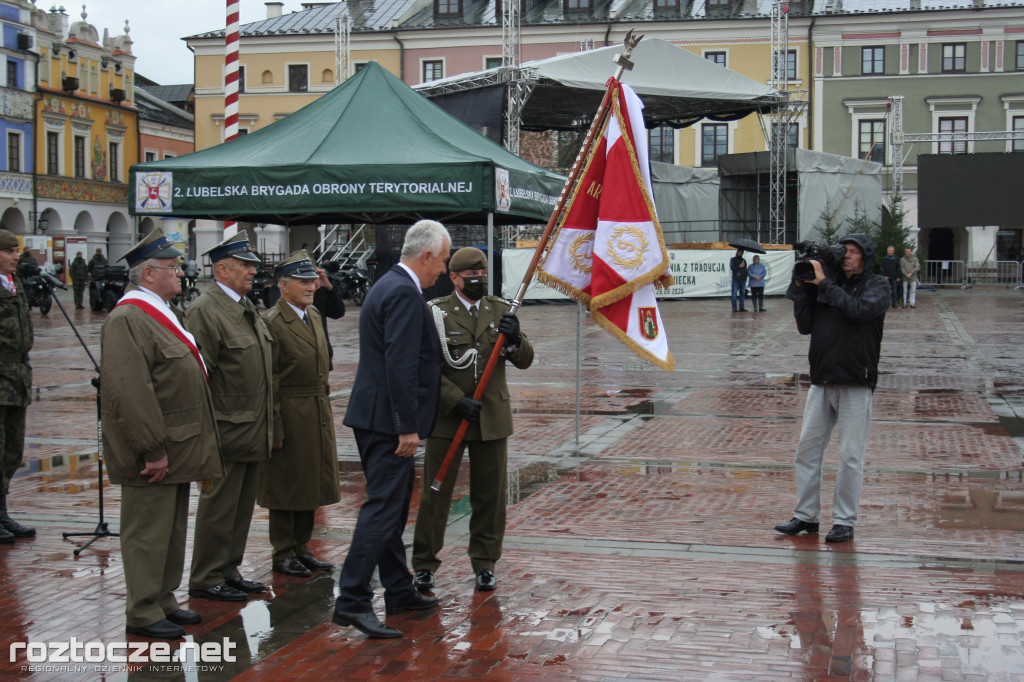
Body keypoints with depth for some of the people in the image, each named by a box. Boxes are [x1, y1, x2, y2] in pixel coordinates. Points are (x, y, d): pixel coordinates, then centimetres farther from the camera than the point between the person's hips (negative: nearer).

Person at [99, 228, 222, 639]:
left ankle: (163, 601, 28)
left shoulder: (163, 314, 16)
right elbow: (129, 392, -24)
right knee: (148, 532, -1)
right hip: (153, 453, -10)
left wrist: (196, 450, 20)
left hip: (175, 449, 10)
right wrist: (154, 450, -24)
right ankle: (143, 614, 8)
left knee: (172, 529, 17)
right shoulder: (128, 320, -18)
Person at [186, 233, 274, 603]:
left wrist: (267, 425, 20)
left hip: (252, 429, 9)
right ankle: (206, 580, 9)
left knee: (242, 505, 15)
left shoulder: (246, 307, 16)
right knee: (219, 505, -1)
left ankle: (228, 571, 25)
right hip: (227, 430, -9)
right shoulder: (204, 311, -14)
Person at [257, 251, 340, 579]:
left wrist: (327, 412, 17)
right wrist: (275, 429, -18)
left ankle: (301, 547, 25)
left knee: (311, 484, 14)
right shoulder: (272, 321, -13)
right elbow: (269, 381, -15)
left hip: (319, 416, 8)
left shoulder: (313, 315, 12)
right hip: (290, 416, -8)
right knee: (286, 486, 3)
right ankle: (283, 554, 13)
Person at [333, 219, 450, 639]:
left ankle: (400, 592, 26)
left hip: (377, 418, 11)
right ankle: (351, 601, -10)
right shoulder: (405, 294, -16)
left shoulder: (390, 286, 16)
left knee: (392, 508, 17)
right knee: (383, 508, -10)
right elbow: (400, 364, -23)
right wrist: (407, 427, -23)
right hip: (388, 421, -11)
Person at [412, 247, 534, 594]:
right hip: (446, 419, -3)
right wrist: (457, 400, -16)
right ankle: (424, 565, 13)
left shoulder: (500, 310, 8)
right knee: (435, 493, 1)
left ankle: (485, 564, 20)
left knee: (491, 495, 7)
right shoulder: (435, 313, -2)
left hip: (492, 419, 3)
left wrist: (514, 338, -17)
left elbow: (525, 360, 4)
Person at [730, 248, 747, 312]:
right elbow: (732, 268, -6)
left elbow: (745, 270, 17)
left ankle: (741, 308, 5)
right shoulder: (732, 259, 6)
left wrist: (745, 277, 9)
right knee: (734, 294, -9)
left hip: (743, 280, 4)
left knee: (742, 294, 2)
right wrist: (739, 266, -13)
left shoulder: (744, 260, 17)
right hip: (735, 279, -4)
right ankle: (734, 308, -7)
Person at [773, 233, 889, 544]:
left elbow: (858, 309, -19)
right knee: (807, 449, 6)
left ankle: (844, 521, 8)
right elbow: (805, 325, 7)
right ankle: (806, 515, 16)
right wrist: (802, 288, -1)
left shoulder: (877, 285, 1)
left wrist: (823, 283, -15)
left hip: (856, 383, -4)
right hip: (821, 381, 5)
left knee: (850, 456, -1)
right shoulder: (827, 285, 11)